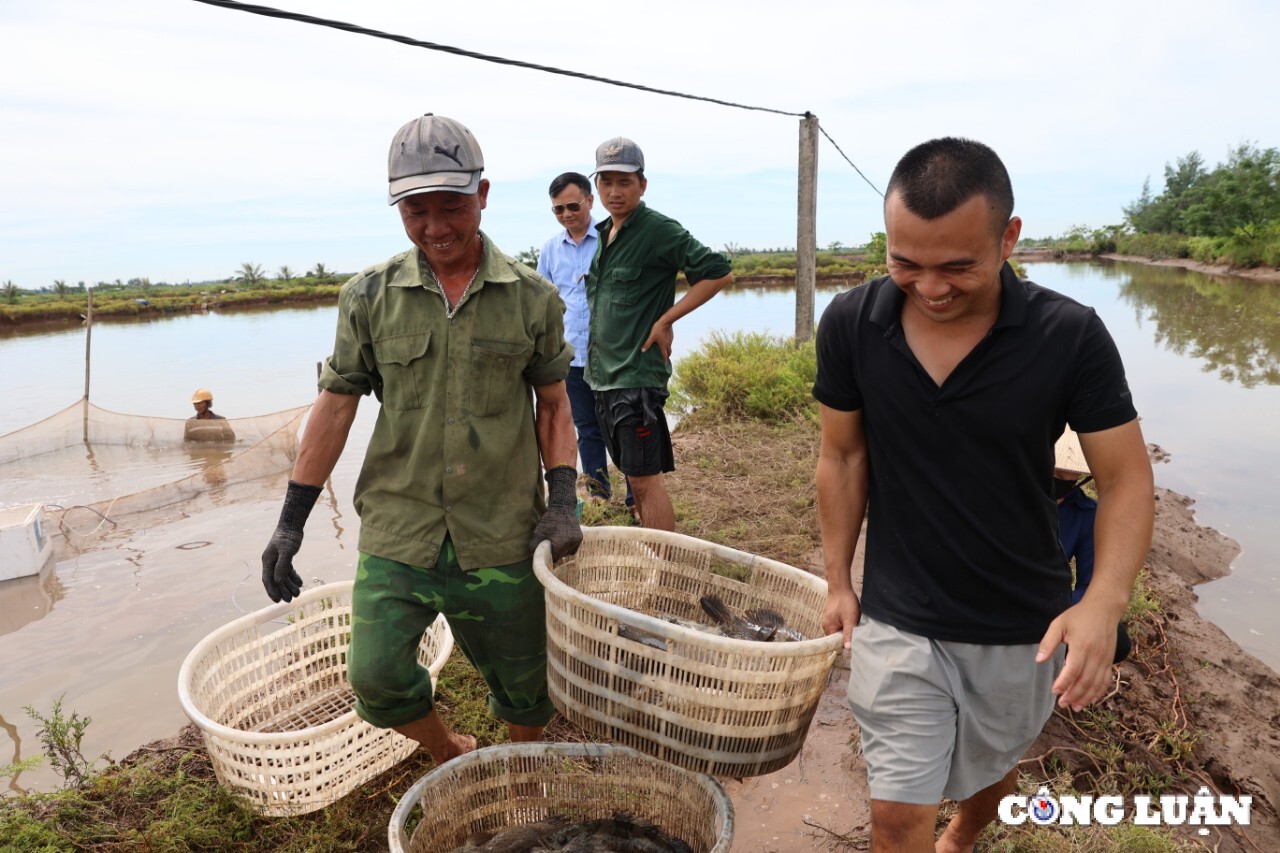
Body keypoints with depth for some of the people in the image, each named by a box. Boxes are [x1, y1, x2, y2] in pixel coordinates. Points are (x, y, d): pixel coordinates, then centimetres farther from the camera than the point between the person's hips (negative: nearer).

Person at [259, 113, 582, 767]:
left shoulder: (532, 299, -1)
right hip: (397, 534, 1)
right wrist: (291, 522, 3)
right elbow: (336, 406, 5)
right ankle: (453, 758, 30)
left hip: (503, 540, 0)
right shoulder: (369, 297, 1)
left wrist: (563, 501, -4)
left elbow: (553, 404, 7)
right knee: (376, 678, -3)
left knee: (524, 689, 11)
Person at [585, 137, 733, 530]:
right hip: (603, 374, 9)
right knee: (631, 473, 16)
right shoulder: (604, 232, 14)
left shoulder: (659, 230, -12)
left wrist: (665, 321, -16)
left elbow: (718, 272, -17)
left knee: (645, 477, -5)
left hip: (636, 374, -9)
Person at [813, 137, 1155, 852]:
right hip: (896, 622, 0)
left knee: (993, 770, 27)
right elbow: (843, 457, -2)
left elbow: (1127, 480, -12)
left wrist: (1105, 603, -29)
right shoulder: (850, 325, -14)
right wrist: (839, 582, 2)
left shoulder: (1071, 336, -19)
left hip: (1024, 629, 1)